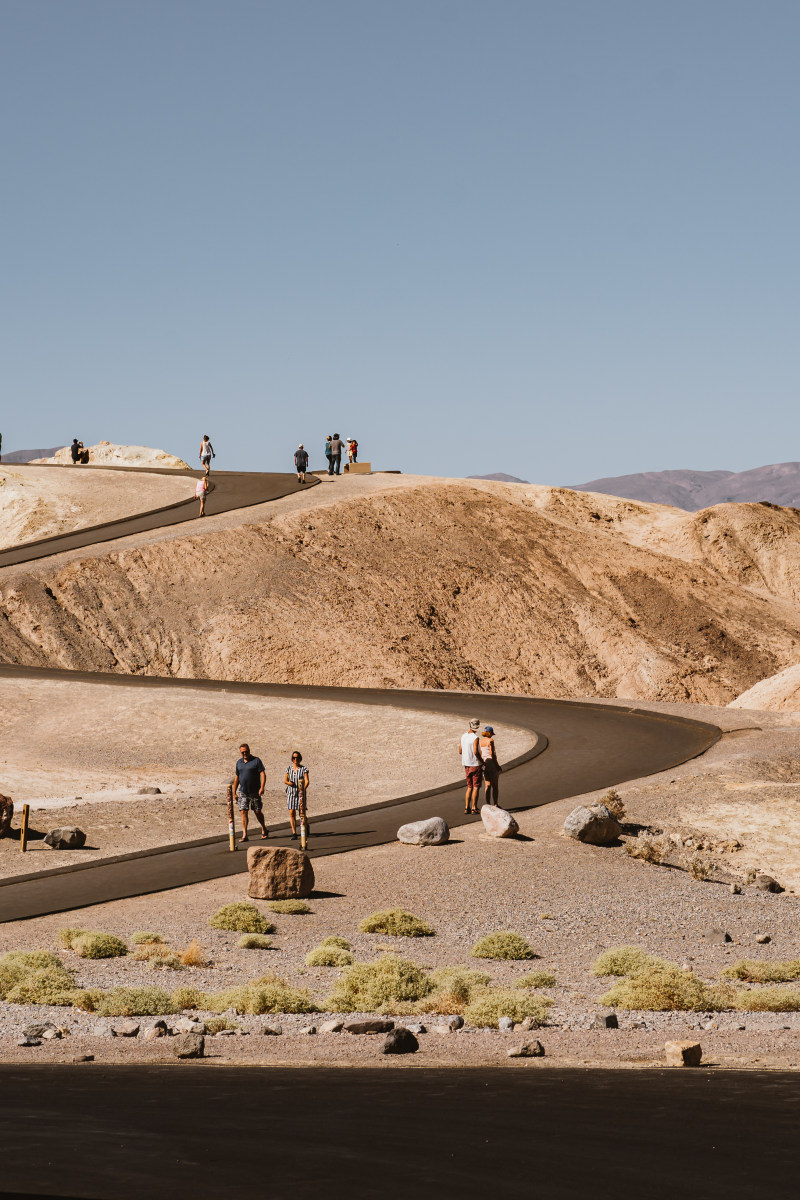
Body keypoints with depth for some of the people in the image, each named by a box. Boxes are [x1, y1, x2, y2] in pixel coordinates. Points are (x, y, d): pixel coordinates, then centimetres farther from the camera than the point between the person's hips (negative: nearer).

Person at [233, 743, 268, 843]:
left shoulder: (256, 761, -4)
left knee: (258, 812, 6)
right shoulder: (239, 762, 11)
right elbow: (237, 778, 17)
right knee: (243, 812, -8)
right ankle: (244, 835, -10)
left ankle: (264, 831, 28)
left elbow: (263, 774, -10)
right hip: (243, 792, 3)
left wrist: (262, 787, -22)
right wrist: (234, 792, 12)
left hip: (255, 792, -3)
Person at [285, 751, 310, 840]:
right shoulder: (289, 768, 8)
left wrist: (303, 789, -27)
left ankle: (306, 826, 31)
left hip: (301, 793, -3)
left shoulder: (304, 769, -3)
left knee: (302, 813, -1)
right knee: (291, 813, -8)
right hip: (291, 793, 3)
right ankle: (294, 833, -5)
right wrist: (290, 783, -15)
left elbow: (306, 781, -10)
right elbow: (285, 780, 8)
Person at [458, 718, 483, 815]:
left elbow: (460, 751, 10)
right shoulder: (475, 738, -17)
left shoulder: (463, 736, 5)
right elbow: (475, 752, -25)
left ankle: (467, 807, 9)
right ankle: (474, 808, -2)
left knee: (469, 787, 14)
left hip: (466, 765, 7)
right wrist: (482, 761, -11)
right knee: (476, 787, 0)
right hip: (475, 765, -7)